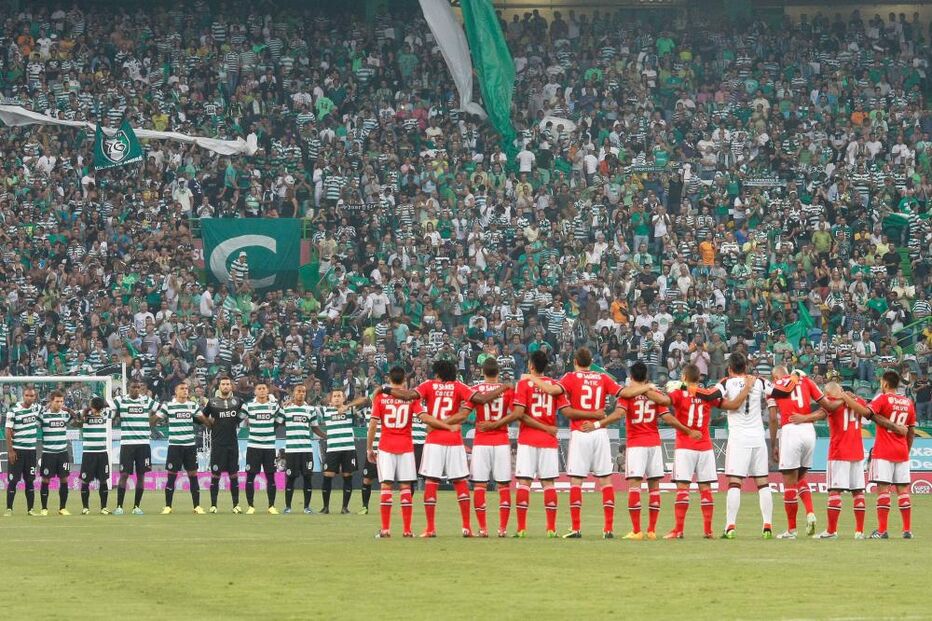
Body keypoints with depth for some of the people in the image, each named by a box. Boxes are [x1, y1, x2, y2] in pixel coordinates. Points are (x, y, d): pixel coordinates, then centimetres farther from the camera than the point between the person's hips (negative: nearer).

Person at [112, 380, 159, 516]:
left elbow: (161, 409, 17)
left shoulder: (147, 401, 8)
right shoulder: (121, 401, 2)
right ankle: (119, 506, 1)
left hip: (143, 443, 2)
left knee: (141, 474, 2)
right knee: (124, 474, -5)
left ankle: (137, 506, 11)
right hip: (126, 443, -2)